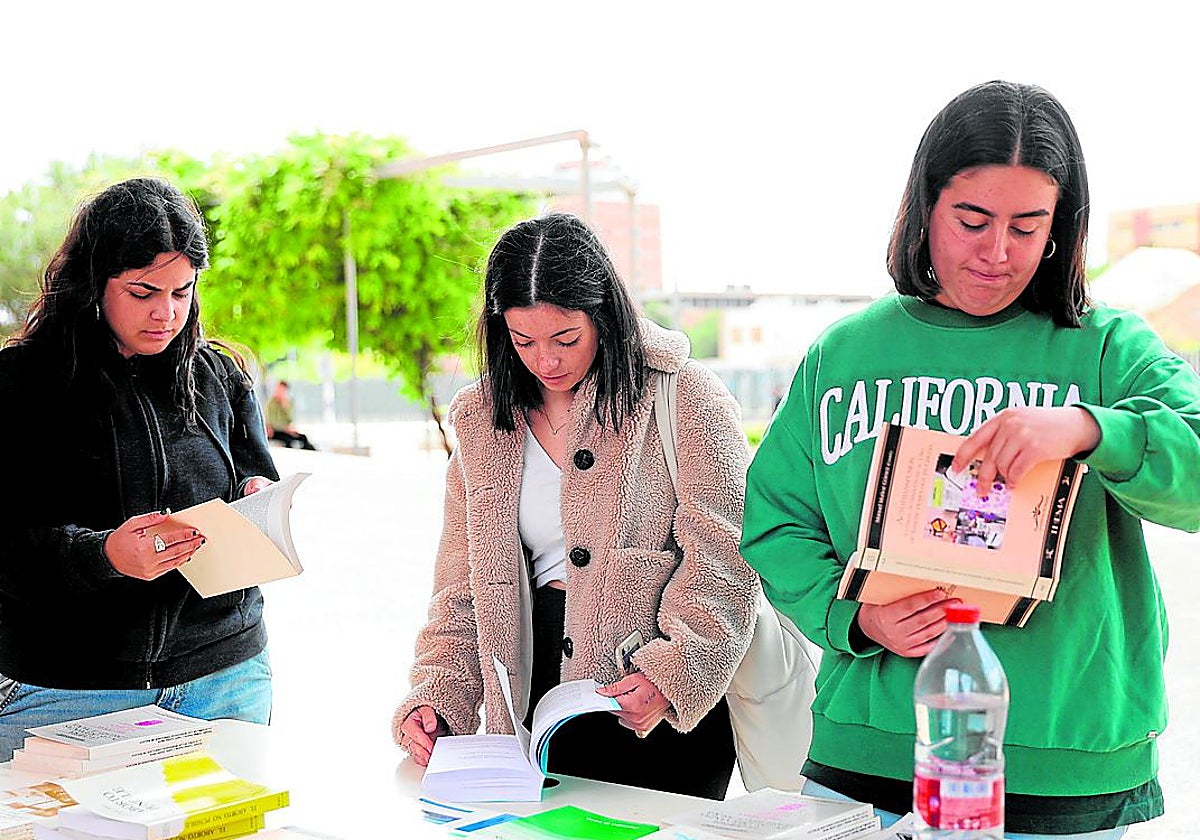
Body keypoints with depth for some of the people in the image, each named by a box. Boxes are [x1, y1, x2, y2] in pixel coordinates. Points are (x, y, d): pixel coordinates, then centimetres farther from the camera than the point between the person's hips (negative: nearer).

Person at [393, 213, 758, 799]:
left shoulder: (683, 397, -6)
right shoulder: (482, 418, 9)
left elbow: (722, 562, -11)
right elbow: (462, 586, 10)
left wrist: (670, 674, -24)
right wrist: (436, 696, -3)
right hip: (536, 707, 4)